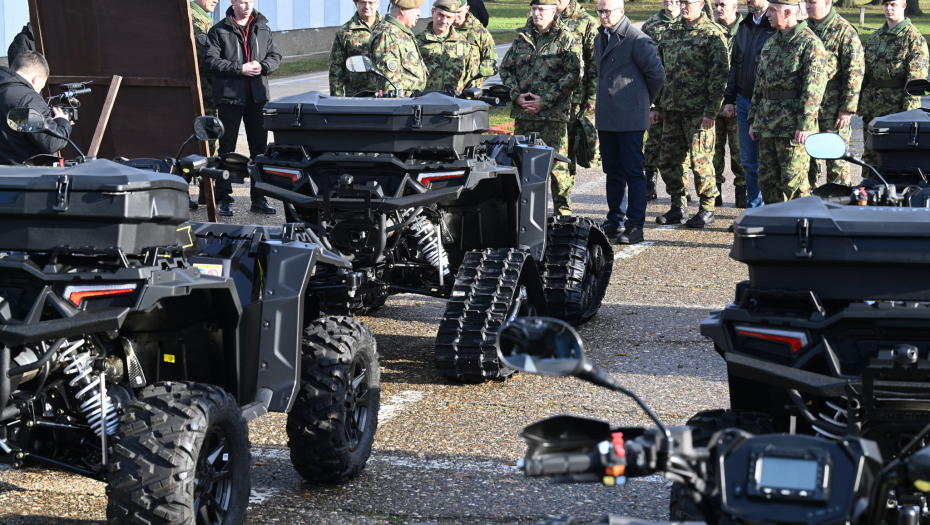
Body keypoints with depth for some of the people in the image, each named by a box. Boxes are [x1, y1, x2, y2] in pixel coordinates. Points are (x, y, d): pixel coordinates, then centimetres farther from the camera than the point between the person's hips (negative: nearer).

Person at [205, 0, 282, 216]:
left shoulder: (263, 29, 11)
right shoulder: (218, 31, -1)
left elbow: (275, 57, 13)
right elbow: (211, 61, -9)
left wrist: (262, 66, -9)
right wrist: (240, 69, -16)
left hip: (258, 97, 4)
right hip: (229, 96, -4)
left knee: (260, 148, 6)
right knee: (227, 149, 1)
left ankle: (258, 198, 14)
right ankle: (223, 199, 6)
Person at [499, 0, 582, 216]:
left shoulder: (566, 40, -2)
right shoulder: (522, 38, 14)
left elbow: (574, 76, -9)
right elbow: (506, 69, 17)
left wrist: (544, 100, -13)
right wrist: (517, 96, 0)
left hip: (553, 114, -5)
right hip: (522, 113, 5)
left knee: (556, 163, -5)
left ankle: (563, 212, 2)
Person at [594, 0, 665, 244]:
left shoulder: (637, 40, -11)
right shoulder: (599, 39, 14)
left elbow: (657, 74, -8)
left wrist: (645, 100, 3)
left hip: (630, 117, -7)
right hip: (606, 117, 8)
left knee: (633, 171, -6)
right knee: (612, 171, 13)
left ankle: (635, 226, -4)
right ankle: (614, 221, 21)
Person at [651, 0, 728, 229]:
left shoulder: (712, 34, -6)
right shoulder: (671, 32, 14)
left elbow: (719, 75, -10)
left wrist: (711, 111, -16)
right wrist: (657, 106, 15)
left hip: (698, 111, -7)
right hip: (672, 108, 7)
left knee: (700, 161, -3)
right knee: (668, 160, 9)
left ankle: (707, 210, 9)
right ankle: (677, 207, 21)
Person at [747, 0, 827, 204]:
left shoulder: (809, 43, -10)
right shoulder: (771, 43, 16)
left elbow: (813, 88, -17)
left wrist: (805, 125, -22)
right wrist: (753, 119, 18)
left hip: (793, 126, -8)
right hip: (767, 125, 8)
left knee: (794, 183, -6)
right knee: (767, 180, 11)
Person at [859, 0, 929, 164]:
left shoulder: (913, 38, -5)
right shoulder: (874, 38, 17)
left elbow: (916, 77, -11)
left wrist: (909, 110, -17)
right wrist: (860, 103, 15)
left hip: (896, 105, -7)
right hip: (871, 105, 7)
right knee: (870, 156, 11)